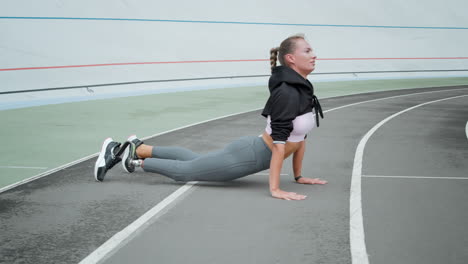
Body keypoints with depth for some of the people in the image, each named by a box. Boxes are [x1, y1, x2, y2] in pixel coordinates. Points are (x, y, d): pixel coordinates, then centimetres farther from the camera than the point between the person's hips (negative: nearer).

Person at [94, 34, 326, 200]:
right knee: (184, 170, 8)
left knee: (192, 160, 26)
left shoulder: (303, 90, 3)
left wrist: (298, 176, 14)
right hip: (248, 156, -9)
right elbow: (279, 141, -30)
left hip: (252, 153, 9)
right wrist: (275, 189, -30)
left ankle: (137, 149, 34)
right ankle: (134, 156, 22)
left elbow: (300, 136, 12)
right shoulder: (287, 93, -27)